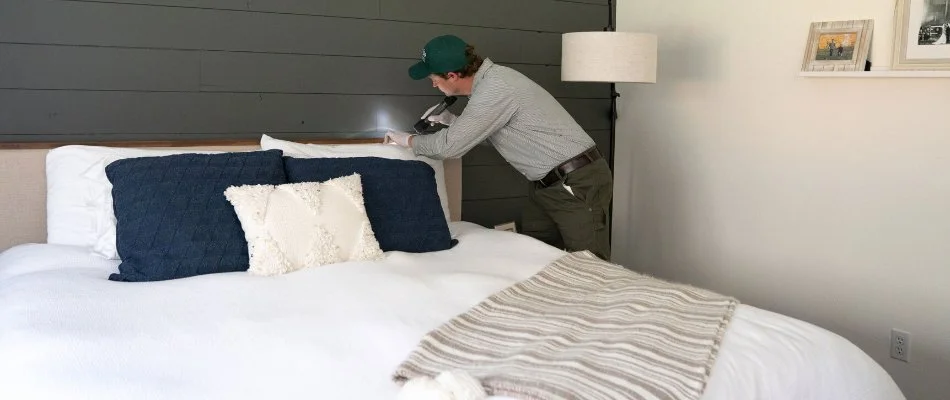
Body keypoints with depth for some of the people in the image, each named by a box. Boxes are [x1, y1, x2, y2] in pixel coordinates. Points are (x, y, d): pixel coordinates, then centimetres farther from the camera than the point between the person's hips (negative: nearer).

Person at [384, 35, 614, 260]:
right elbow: (491, 131, 25)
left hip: (579, 182, -10)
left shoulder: (494, 89, -23)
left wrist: (409, 140, 0)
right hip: (547, 182, 10)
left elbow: (450, 146, -18)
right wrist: (453, 121, 12)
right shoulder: (490, 80, 8)